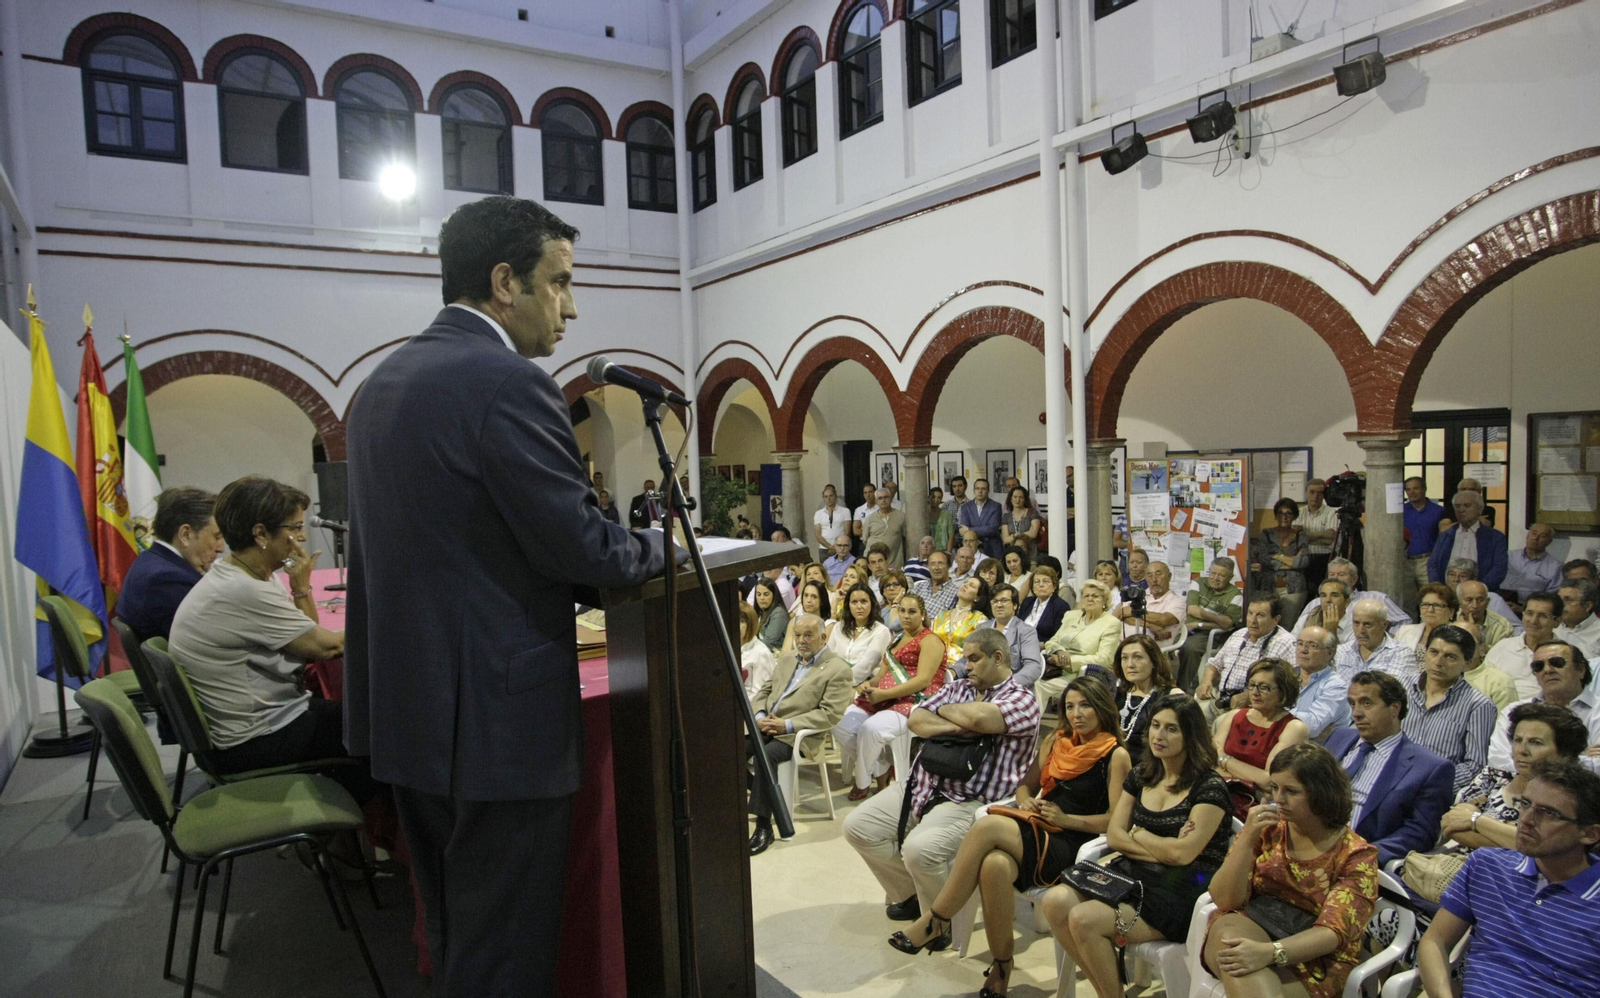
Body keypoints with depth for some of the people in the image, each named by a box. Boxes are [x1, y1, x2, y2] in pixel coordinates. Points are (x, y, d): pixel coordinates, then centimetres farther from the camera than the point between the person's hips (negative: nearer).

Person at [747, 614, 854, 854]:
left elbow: (830, 714, -11)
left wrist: (788, 725, -18)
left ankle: (764, 826, -23)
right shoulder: (786, 659, 21)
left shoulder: (838, 669, -3)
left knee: (766, 755, -32)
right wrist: (760, 716, -2)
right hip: (765, 726, 6)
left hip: (798, 734, -6)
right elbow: (764, 691, 21)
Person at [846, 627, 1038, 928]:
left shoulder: (1022, 700, -3)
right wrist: (958, 725, -12)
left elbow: (979, 716, -23)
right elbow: (916, 720, 4)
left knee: (920, 848, -31)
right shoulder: (957, 688, 18)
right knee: (857, 827, 0)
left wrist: (946, 710, -2)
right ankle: (910, 894, 19)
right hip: (920, 786, 8)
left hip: (968, 802, -8)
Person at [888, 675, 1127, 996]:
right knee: (995, 865, -33)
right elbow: (1026, 785, 26)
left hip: (1072, 846, -5)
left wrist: (1066, 819, -12)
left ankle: (934, 921, -17)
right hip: (1036, 832, 5)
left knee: (986, 826, -32)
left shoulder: (1117, 756, 2)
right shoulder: (1055, 742, 19)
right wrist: (1026, 801, 4)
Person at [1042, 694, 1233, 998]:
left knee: (1083, 919, -27)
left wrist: (1137, 833, 0)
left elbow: (1182, 854, -16)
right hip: (1131, 875, 7)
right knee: (1055, 901, -20)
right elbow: (1113, 836, 7)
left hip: (1178, 894, -7)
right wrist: (1163, 849, -7)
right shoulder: (1141, 774, 12)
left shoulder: (1210, 788, -7)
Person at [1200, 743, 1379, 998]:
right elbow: (1225, 901, -3)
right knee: (1229, 930, -34)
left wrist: (1270, 952, -33)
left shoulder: (1356, 856, -3)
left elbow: (1333, 932, -15)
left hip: (1314, 959, -3)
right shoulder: (1267, 829, 4)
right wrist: (1246, 839, -18)